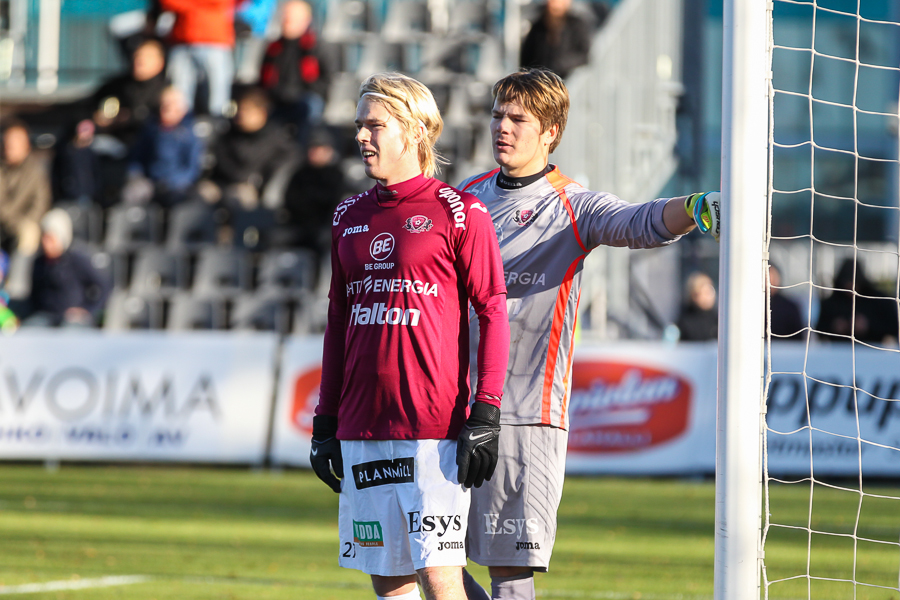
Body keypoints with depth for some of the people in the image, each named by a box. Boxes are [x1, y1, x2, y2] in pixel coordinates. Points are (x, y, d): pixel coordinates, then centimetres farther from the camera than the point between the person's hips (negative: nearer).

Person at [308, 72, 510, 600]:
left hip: (433, 428, -6)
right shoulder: (351, 216, 14)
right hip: (362, 429, 6)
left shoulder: (459, 213, -4)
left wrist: (485, 415, -12)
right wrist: (326, 421, 16)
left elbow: (493, 313, -6)